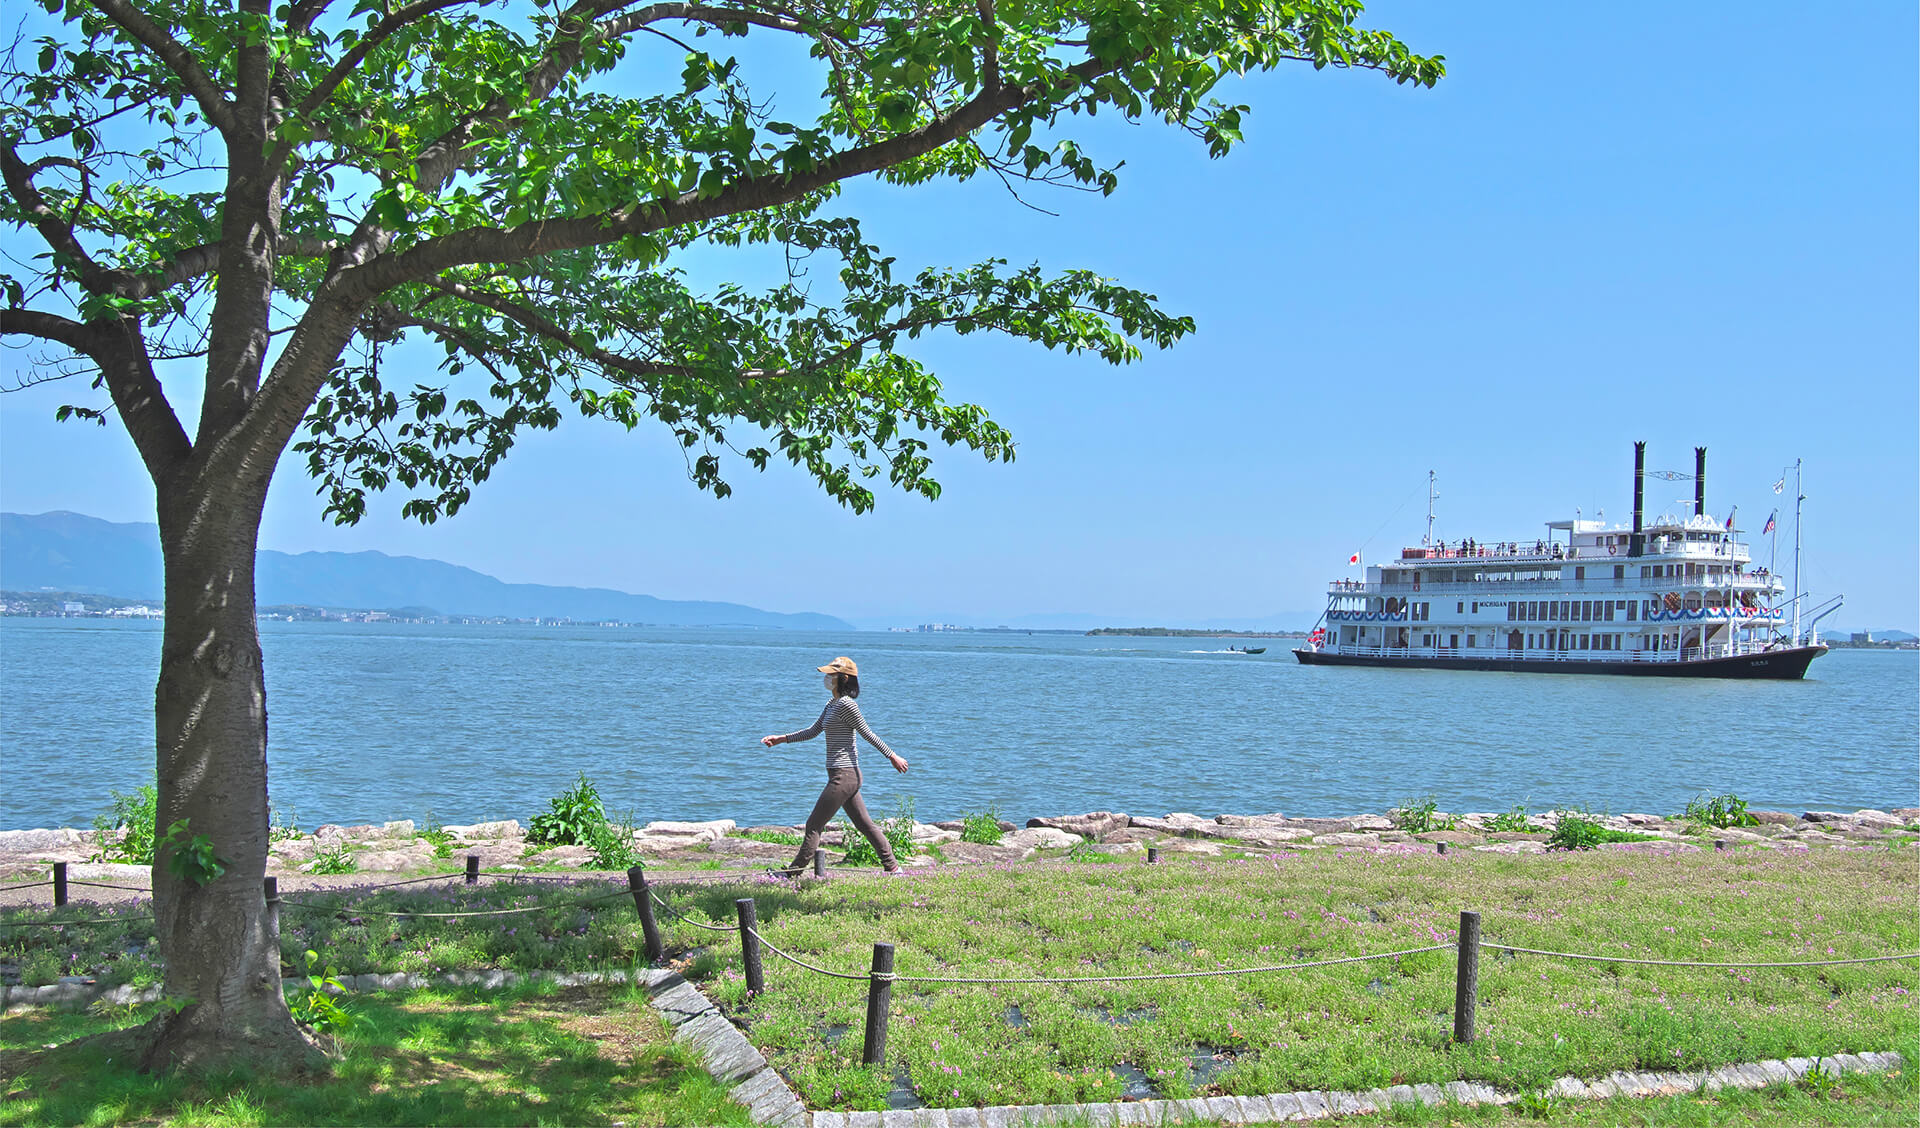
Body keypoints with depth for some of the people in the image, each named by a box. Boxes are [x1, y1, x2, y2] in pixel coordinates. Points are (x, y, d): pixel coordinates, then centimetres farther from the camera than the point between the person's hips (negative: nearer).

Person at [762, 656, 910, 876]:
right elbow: (812, 731, 21)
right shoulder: (832, 705, 16)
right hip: (848, 775, 10)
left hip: (843, 775, -10)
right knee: (864, 824, 11)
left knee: (814, 824, -4)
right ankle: (892, 867, 14)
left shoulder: (846, 704, -13)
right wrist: (781, 739, 17)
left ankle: (795, 872, 1)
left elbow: (868, 734, -12)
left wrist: (892, 756, -9)